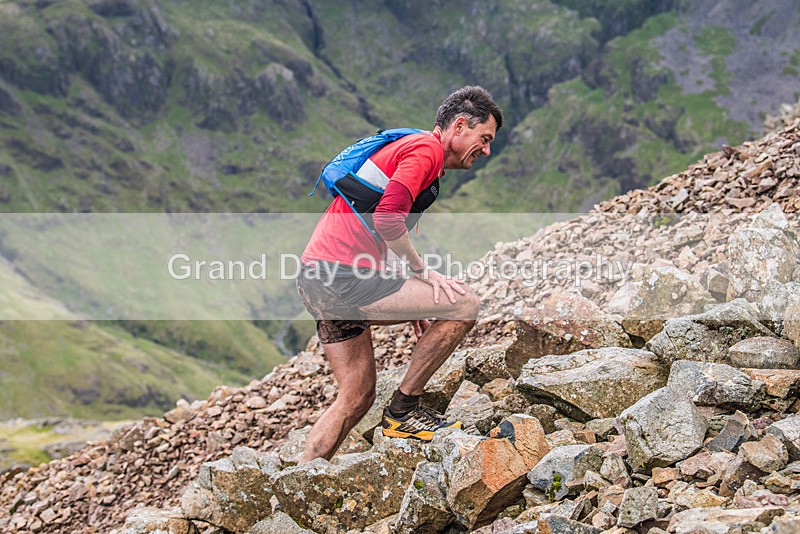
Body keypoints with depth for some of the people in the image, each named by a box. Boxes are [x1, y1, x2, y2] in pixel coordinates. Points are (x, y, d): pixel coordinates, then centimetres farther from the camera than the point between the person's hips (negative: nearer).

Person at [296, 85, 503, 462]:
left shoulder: (405, 147, 26)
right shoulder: (426, 149, -7)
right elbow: (387, 219, -22)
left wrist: (412, 305, 24)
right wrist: (423, 272, -8)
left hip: (315, 282, 11)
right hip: (345, 278, -11)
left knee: (357, 396, 15)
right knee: (465, 305, -8)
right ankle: (402, 411, 0)